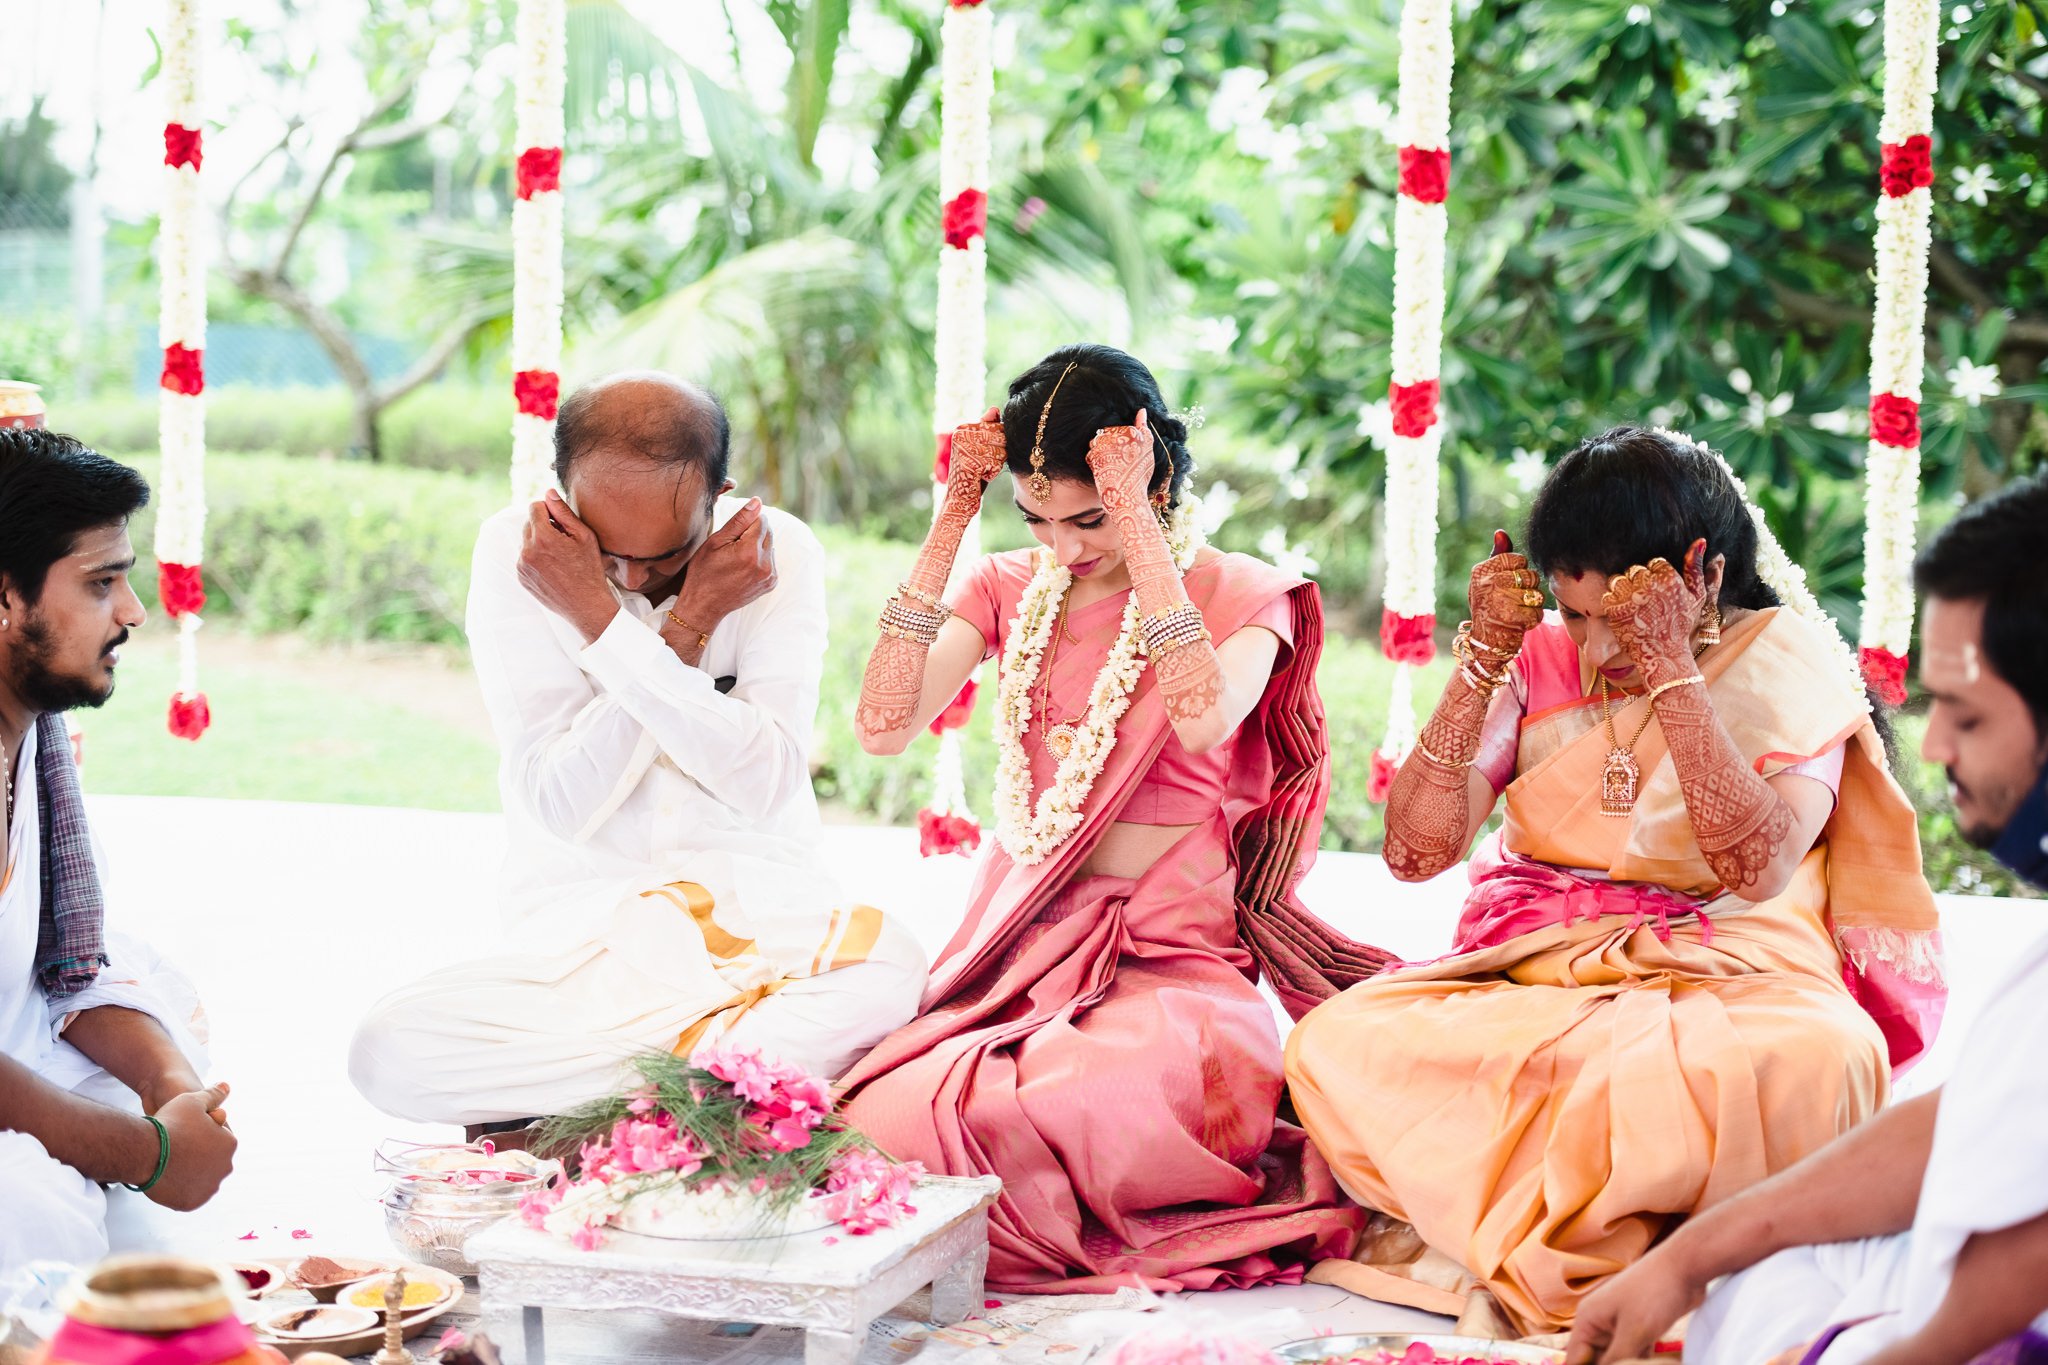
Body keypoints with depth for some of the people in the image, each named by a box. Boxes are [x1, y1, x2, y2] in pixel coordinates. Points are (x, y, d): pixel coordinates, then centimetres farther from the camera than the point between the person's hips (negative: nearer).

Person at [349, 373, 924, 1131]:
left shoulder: (780, 550, -6)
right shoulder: (515, 552, -7)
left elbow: (769, 782, -16)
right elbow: (563, 804, -13)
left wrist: (608, 629, -21)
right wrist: (684, 635, -21)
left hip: (757, 916, 0)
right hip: (584, 933, 0)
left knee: (890, 968, -34)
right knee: (389, 1051, -26)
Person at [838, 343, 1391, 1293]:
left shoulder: (1243, 596, 2)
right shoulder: (1010, 589, 13)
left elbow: (1202, 720, -22)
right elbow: (883, 726, -3)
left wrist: (1136, 522, -16)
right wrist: (950, 521, -4)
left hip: (1173, 951, -3)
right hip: (1017, 942, 3)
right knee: (888, 1116, -27)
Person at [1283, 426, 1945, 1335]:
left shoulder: (1785, 656, 0)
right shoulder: (1540, 658, 9)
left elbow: (1756, 868, -17)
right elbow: (1415, 851, 0)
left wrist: (1668, 667, -18)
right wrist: (1483, 658, -8)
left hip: (1721, 984, -2)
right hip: (1533, 977, 3)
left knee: (1821, 1059, -41)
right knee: (1337, 1046, -29)